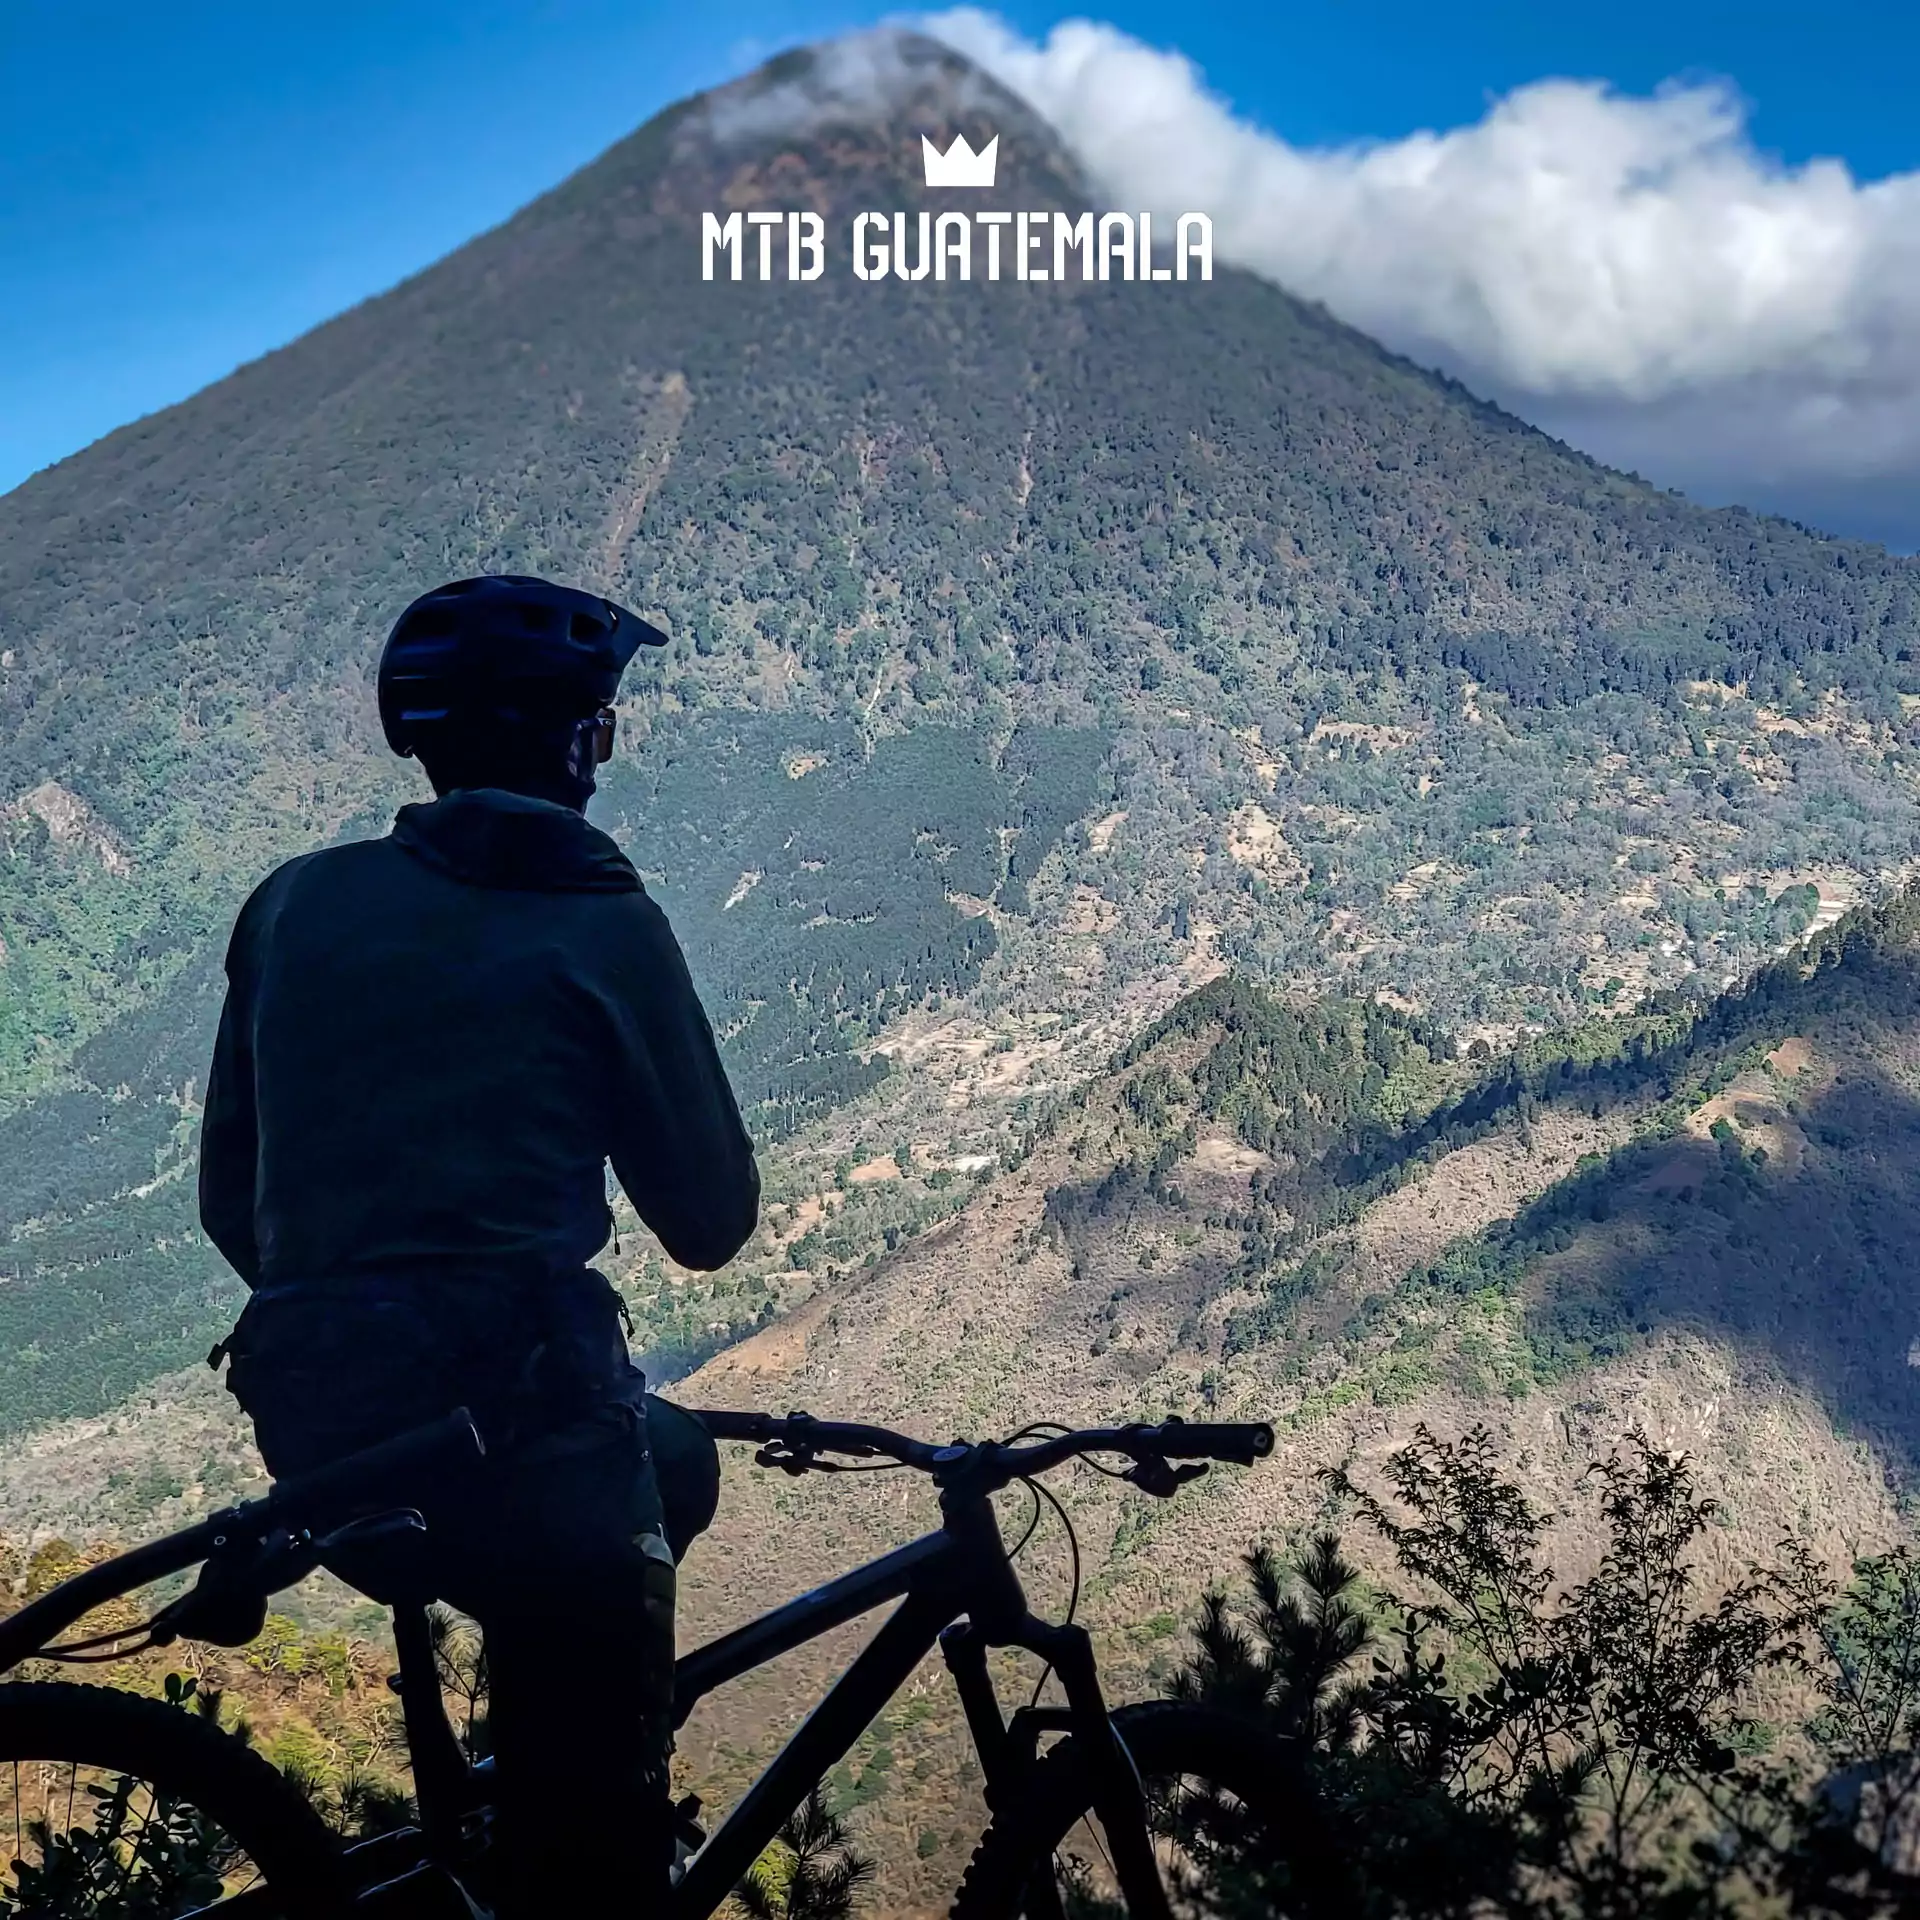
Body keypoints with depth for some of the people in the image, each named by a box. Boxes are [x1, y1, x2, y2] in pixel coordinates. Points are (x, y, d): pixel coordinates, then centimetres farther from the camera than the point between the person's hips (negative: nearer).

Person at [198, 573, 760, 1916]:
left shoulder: (294, 902, 11)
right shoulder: (600, 923, -2)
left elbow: (230, 1201, 14)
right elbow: (712, 1220, 3)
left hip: (311, 1412, 6)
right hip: (510, 1394, -6)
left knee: (667, 1469, 32)